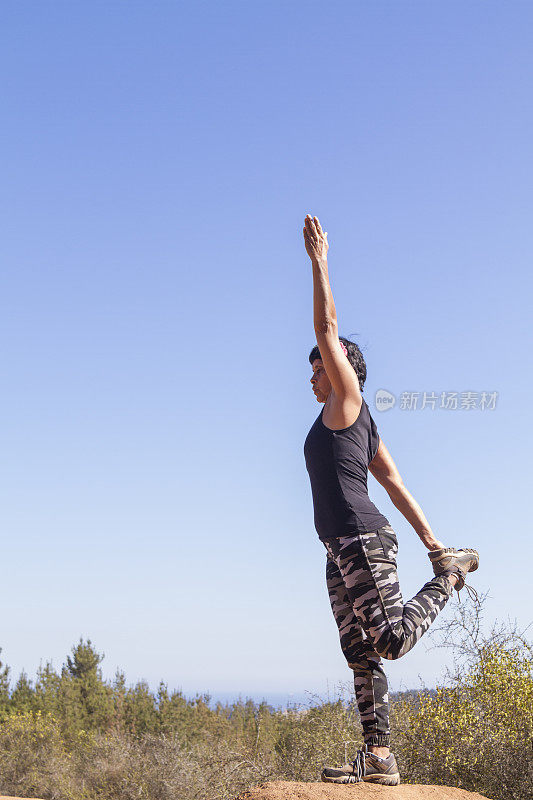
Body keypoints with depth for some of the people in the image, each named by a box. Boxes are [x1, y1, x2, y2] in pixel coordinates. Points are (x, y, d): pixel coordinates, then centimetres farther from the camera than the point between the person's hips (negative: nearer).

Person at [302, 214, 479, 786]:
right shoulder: (356, 427, 26)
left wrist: (319, 261, -4)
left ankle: (452, 572, 4)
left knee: (392, 639, -16)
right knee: (360, 652, 3)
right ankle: (378, 758, 3)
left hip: (362, 540, -10)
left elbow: (328, 330, -6)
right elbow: (396, 486, 21)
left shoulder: (348, 400, 2)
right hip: (342, 549, 10)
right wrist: (429, 539, 16)